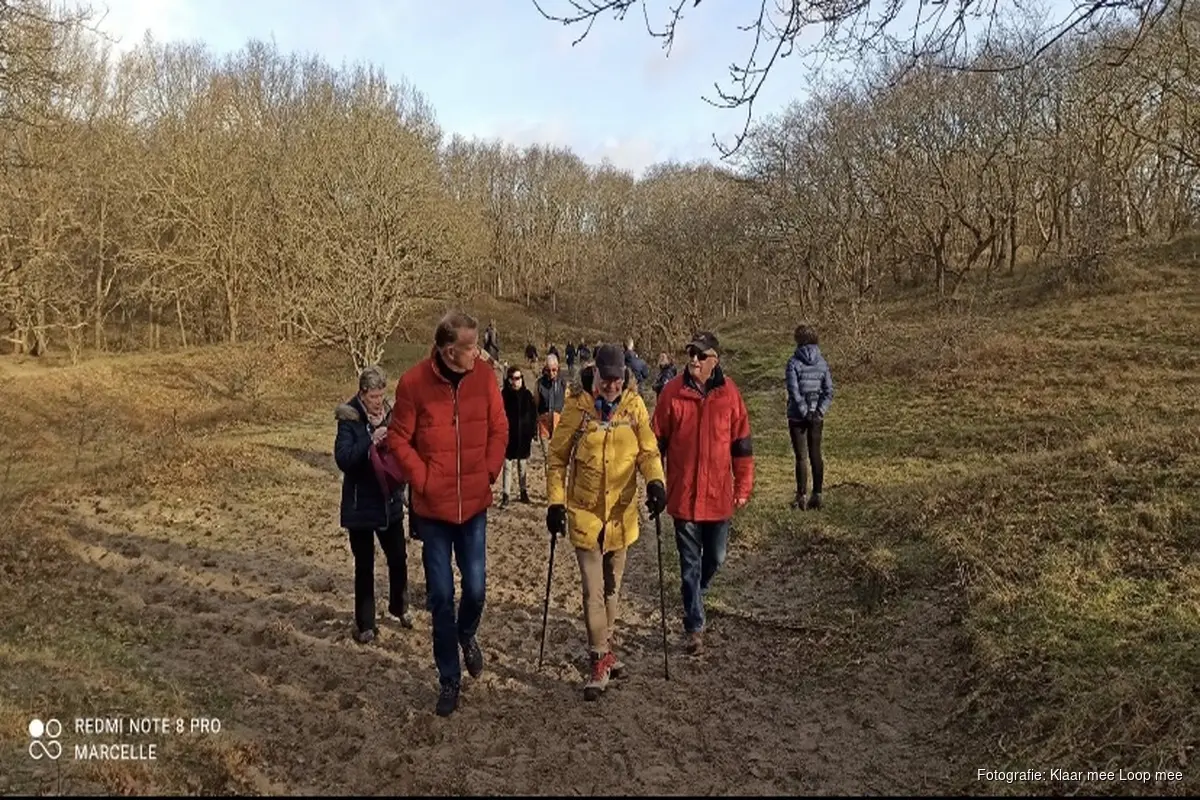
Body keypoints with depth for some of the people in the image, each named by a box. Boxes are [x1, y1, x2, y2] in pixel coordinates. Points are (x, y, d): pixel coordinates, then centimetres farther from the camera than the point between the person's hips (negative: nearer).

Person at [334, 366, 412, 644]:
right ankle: (365, 624, 22)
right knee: (364, 566, 8)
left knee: (398, 558, 12)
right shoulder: (350, 420, -11)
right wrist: (371, 441, -31)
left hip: (390, 502, 3)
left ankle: (399, 606, 37)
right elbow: (343, 458, -21)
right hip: (360, 505, -3)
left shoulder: (391, 415, -1)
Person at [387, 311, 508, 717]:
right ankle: (449, 679, 23)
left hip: (474, 502, 2)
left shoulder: (483, 375, -5)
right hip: (431, 507, -2)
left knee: (476, 588, 4)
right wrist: (423, 480, -9)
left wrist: (489, 472, -2)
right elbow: (399, 439, -4)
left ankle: (467, 635, 40)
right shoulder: (414, 382, -12)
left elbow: (499, 429, 5)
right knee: (441, 595, 6)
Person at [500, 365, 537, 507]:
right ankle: (505, 495, 4)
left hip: (524, 436, 2)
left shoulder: (527, 394, 0)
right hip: (509, 436, -2)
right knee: (507, 466, 0)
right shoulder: (504, 395, -6)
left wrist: (533, 433, 3)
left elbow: (534, 415, 5)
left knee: (522, 466, 13)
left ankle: (524, 491, 25)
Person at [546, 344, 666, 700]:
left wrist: (655, 481, -19)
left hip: (622, 511, 3)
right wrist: (555, 502, -7)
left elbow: (648, 449, -1)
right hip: (585, 511, -3)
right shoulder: (577, 407, -10)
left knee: (612, 586, 17)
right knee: (593, 589, -3)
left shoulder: (634, 405, -4)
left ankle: (605, 648, 34)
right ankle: (599, 661, 9)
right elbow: (557, 458, -3)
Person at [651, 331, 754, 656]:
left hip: (719, 494, 2)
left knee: (715, 558, 16)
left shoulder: (729, 394, -3)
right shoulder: (672, 393, -6)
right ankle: (694, 626, 18)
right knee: (690, 563, 6)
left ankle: (694, 596, 45)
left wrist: (743, 486, 3)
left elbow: (741, 443, 3)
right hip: (683, 494, -1)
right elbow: (658, 441, 0)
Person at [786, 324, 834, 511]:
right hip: (817, 416, 4)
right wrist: (819, 412, -5)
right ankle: (817, 495, 15)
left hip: (797, 417, -4)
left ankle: (801, 497, 5)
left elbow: (794, 392, -16)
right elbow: (829, 391, -2)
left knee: (801, 457, 2)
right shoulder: (822, 363, 2)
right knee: (816, 455, 12)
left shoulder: (794, 362, -10)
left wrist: (805, 412, -11)